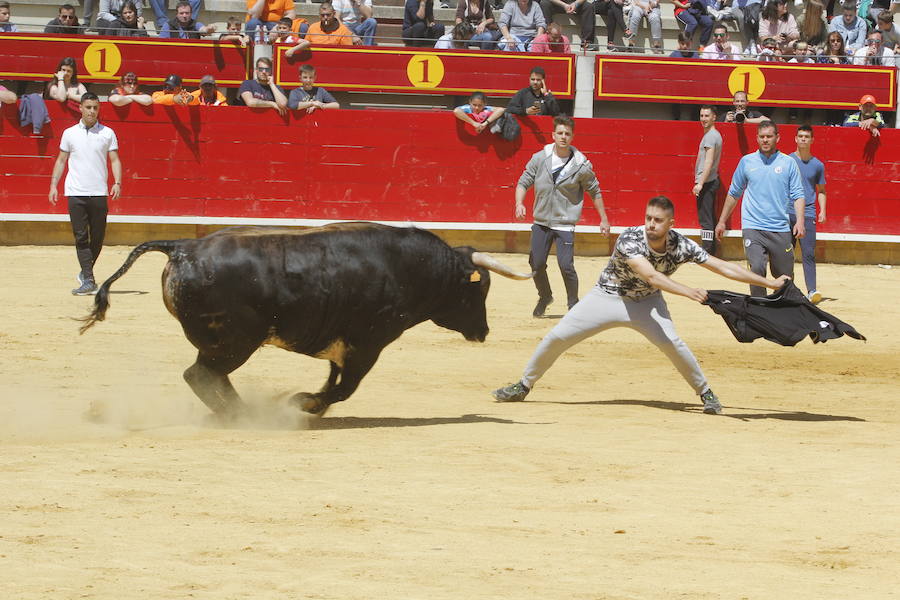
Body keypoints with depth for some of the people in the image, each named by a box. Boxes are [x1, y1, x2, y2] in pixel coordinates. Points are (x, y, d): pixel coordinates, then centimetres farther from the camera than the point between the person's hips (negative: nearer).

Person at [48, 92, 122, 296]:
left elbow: (114, 160, 5)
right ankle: (88, 280, -9)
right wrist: (53, 184, 6)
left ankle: (85, 273, 24)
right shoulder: (70, 133, 9)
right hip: (76, 193, 0)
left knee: (97, 238, 4)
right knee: (81, 238, -6)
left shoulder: (107, 133, 7)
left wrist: (117, 183, -9)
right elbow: (61, 160, 14)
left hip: (99, 193, 0)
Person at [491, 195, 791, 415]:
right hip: (607, 297, -1)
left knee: (672, 343, -22)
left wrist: (769, 282, -19)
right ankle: (523, 386, 15)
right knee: (557, 337, -5)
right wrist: (688, 292, -58)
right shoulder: (629, 239, -32)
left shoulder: (681, 246, -21)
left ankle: (705, 393, -2)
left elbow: (722, 267, -17)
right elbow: (650, 275, -45)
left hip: (645, 303, 1)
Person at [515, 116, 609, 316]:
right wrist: (519, 203, -16)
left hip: (565, 224, -3)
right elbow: (524, 183, 3)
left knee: (566, 266, -11)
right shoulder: (540, 158, -3)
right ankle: (544, 297, 31)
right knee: (536, 264, 4)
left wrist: (604, 220, 8)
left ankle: (573, 305, 9)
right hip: (541, 222, 3)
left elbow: (595, 192, 4)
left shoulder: (581, 165, -8)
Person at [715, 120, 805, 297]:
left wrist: (800, 221, -11)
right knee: (757, 268, -20)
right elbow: (734, 193, 18)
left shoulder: (788, 163, 6)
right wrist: (722, 221, 18)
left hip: (781, 229, 1)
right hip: (753, 227, -1)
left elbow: (797, 195, 3)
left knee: (785, 276, 6)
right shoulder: (747, 161, 9)